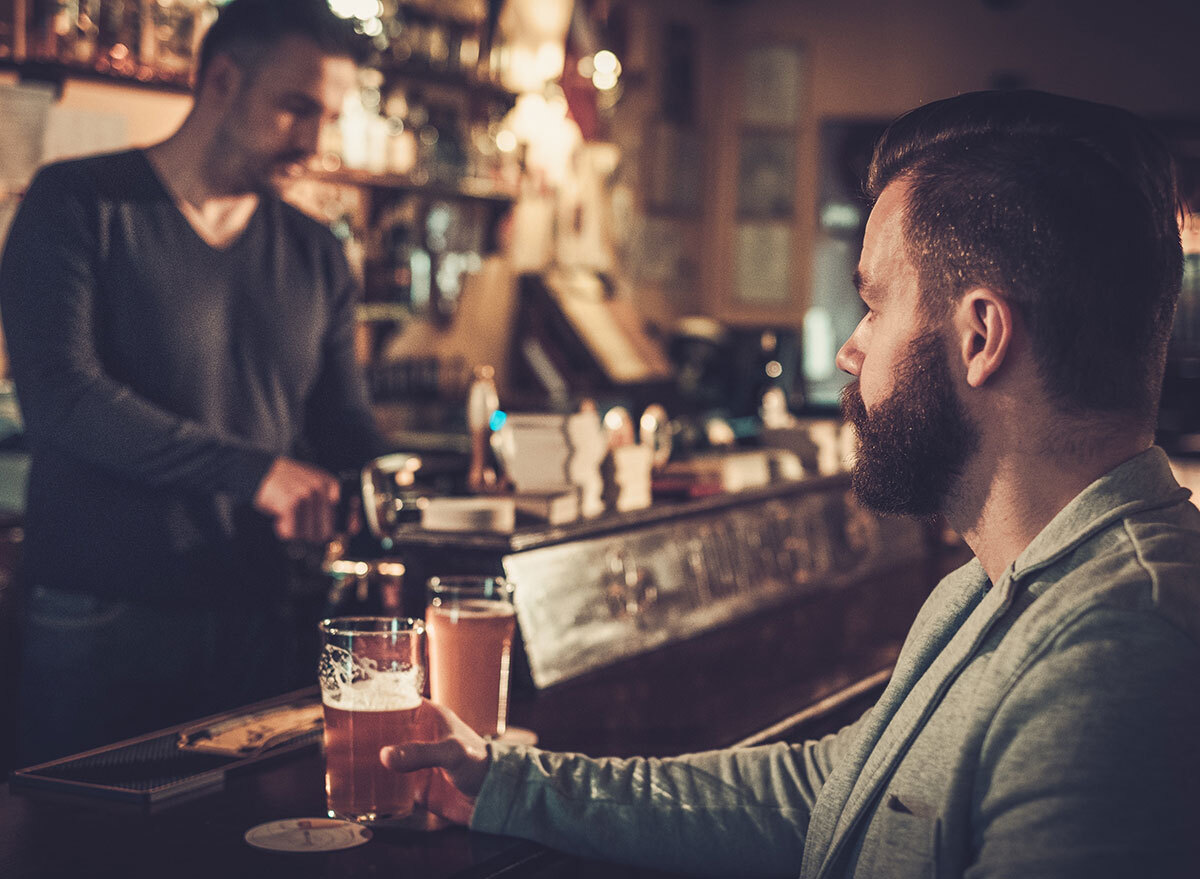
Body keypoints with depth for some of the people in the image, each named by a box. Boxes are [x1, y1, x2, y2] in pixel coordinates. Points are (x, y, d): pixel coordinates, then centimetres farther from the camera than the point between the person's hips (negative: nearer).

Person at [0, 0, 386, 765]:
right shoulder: (79, 207, -4)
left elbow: (348, 436, 14)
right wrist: (252, 471, -22)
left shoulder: (316, 257, 12)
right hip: (96, 631, -4)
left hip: (254, 630, 5)